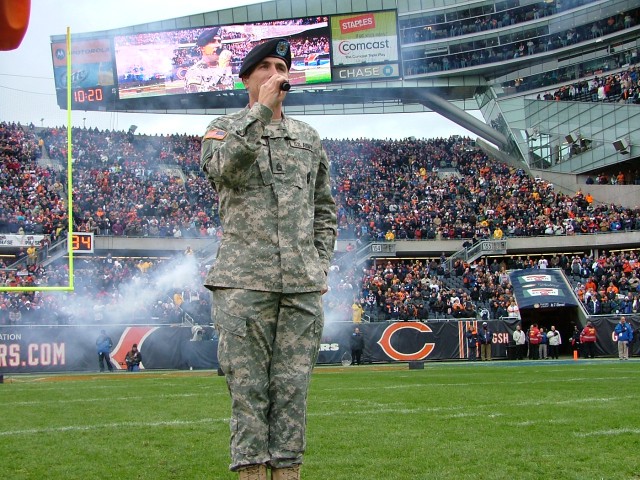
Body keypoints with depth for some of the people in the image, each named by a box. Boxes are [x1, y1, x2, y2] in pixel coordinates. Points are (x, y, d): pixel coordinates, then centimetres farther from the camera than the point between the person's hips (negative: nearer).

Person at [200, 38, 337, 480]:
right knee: (247, 383, -4)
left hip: (303, 284, 3)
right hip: (245, 279, -3)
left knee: (293, 384, 2)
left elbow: (325, 207, 22)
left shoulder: (308, 136, 19)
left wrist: (321, 262, 10)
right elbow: (222, 166, -15)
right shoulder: (226, 128, 9)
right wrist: (261, 109, -13)